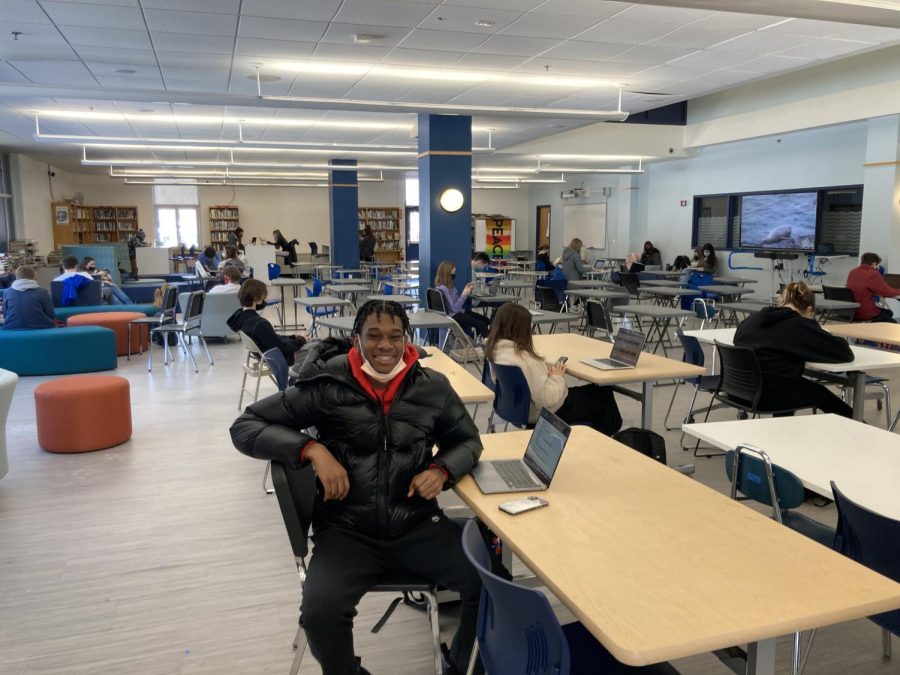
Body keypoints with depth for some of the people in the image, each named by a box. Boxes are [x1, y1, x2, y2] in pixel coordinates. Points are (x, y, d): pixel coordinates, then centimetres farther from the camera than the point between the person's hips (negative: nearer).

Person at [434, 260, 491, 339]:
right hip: (453, 316, -10)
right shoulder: (442, 289, -21)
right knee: (482, 325, -20)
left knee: (486, 320, 10)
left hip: (460, 311, 10)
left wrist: (466, 291, 3)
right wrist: (464, 294, -22)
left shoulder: (450, 286, 8)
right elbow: (454, 308, -23)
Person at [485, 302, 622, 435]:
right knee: (603, 396, 12)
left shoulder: (493, 349, -6)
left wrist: (548, 373, -5)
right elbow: (546, 400, -31)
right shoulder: (523, 359, -34)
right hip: (550, 411, -9)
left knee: (594, 390, 23)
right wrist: (557, 377, -14)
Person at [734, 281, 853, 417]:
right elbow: (844, 353, -4)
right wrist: (823, 336, 15)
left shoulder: (751, 319, 10)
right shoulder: (801, 325, -7)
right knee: (819, 393, 25)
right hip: (770, 395, -6)